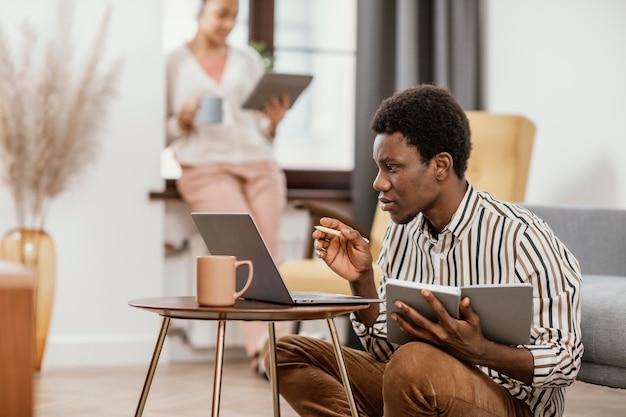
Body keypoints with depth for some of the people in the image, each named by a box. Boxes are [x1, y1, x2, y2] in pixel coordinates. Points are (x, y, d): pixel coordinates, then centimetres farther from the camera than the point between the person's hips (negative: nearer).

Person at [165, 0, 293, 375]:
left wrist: (274, 122, -3)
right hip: (205, 165, -4)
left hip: (258, 160, 4)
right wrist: (182, 121, -11)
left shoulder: (249, 60, 19)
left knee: (270, 241, -18)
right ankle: (262, 344, -33)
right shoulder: (174, 63, 10)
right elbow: (162, 133, 9)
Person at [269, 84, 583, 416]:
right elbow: (387, 353, 11)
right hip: (419, 390, 7)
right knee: (289, 353, -1)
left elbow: (564, 363, -17)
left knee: (415, 363, -37)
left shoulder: (520, 238, -17)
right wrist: (361, 280, -6)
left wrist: (477, 350, -34)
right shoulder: (401, 231, 5)